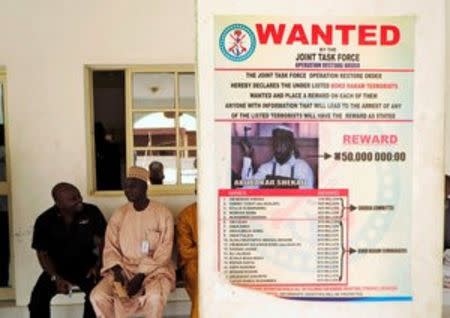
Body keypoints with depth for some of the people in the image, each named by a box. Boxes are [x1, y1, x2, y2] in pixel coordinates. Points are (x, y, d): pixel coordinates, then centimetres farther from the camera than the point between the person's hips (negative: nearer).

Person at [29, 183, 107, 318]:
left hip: (86, 265, -1)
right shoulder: (44, 221, -12)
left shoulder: (92, 212, -13)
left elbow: (102, 241, -3)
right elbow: (43, 253, -6)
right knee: (38, 296, -19)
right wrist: (56, 277, -19)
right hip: (57, 267, 1)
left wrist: (98, 265, -16)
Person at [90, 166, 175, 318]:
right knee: (98, 295, -21)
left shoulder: (163, 213, -7)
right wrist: (117, 270, -14)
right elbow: (110, 247, 5)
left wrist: (141, 275, -18)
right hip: (124, 268, 4)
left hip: (155, 269, -3)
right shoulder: (119, 214, 4)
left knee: (154, 296, -34)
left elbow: (164, 252, -10)